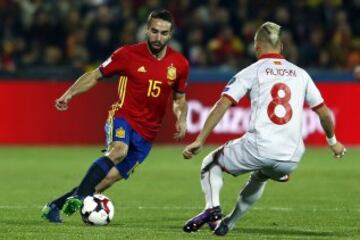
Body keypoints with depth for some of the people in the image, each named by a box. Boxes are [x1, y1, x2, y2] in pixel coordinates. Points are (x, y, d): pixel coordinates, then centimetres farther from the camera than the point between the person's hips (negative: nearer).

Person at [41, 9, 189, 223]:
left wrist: (181, 120, -1)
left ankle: (54, 207, 7)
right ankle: (78, 196, -37)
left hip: (147, 133, 3)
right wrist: (70, 93, -10)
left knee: (108, 178, -5)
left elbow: (180, 98, 18)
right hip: (123, 117, -3)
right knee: (119, 150, -37)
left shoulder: (180, 64, 2)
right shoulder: (129, 54, -7)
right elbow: (95, 75, 3)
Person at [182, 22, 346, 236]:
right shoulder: (300, 74, 16)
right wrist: (333, 141, 38)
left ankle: (213, 208, -4)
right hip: (292, 158, 4)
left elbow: (222, 105, -4)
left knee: (212, 164, 22)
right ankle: (228, 223, 34)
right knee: (260, 177, 38)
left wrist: (199, 141, -5)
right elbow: (324, 112, 21)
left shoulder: (252, 71, 6)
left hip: (260, 148, -4)